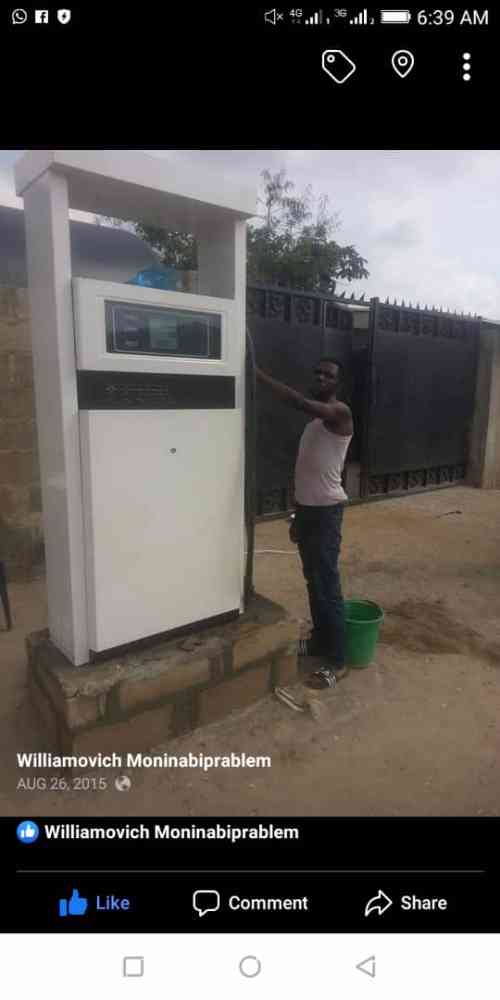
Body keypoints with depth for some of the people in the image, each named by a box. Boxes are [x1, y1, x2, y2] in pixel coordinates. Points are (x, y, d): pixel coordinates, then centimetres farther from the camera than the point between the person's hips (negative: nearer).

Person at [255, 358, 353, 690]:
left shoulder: (340, 412, -12)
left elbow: (302, 402, -33)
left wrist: (259, 374, -30)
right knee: (313, 581, 18)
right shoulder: (314, 419, 16)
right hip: (307, 508, 9)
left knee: (328, 585, -3)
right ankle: (320, 640, 34)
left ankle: (337, 661, 9)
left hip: (326, 511, -9)